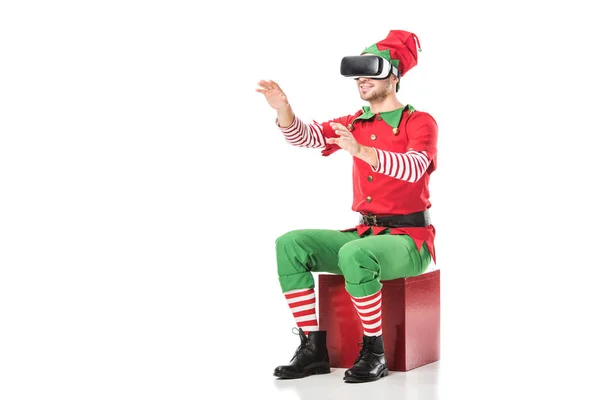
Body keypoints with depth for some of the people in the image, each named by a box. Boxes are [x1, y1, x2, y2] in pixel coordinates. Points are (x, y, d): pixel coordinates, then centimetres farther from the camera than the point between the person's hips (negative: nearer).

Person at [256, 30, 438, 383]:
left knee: (354, 254, -37)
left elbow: (414, 168, -27)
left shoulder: (420, 122, -7)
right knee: (290, 244, -13)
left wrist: (361, 151, -42)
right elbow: (306, 136, -1)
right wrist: (283, 109, -22)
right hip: (365, 233, 6)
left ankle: (374, 352, -21)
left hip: (409, 239, -6)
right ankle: (314, 348, -12)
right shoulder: (355, 124, 11)